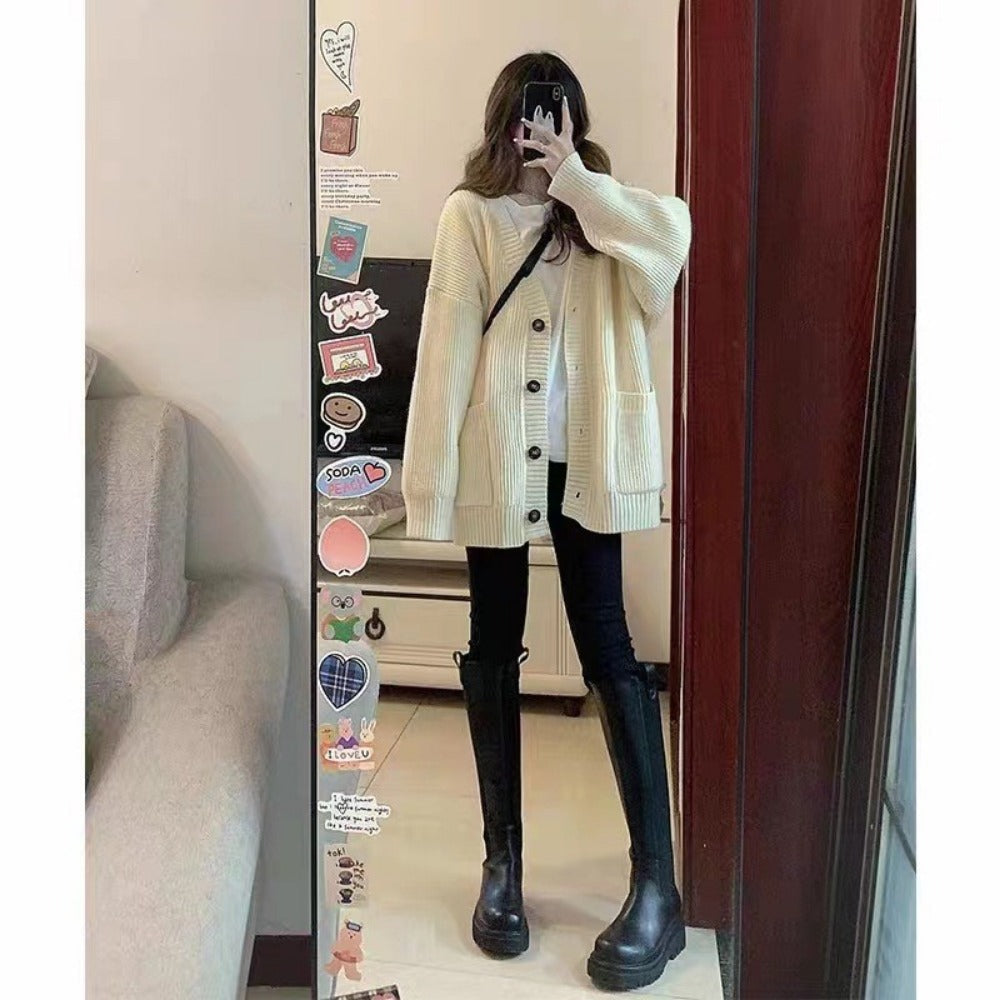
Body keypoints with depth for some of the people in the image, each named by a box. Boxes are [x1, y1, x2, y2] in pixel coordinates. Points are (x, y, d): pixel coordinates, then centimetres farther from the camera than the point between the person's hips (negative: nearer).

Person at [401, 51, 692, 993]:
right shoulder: (469, 214, 2)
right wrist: (434, 473, -12)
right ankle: (501, 859, 23)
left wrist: (575, 179, -12)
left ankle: (656, 880, 8)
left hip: (583, 456, 1)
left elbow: (673, 235, -11)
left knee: (606, 643, 1)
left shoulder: (599, 212, 10)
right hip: (497, 457, -1)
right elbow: (447, 342, -6)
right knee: (493, 648, 8)